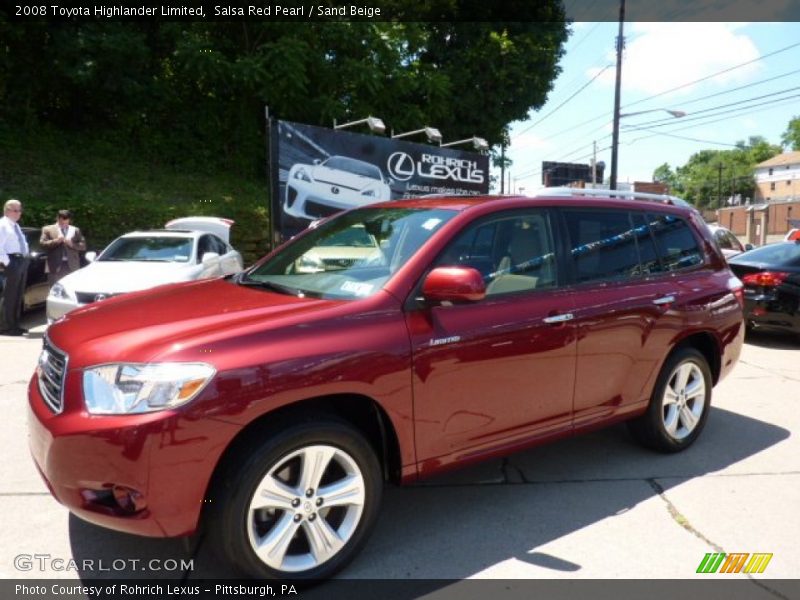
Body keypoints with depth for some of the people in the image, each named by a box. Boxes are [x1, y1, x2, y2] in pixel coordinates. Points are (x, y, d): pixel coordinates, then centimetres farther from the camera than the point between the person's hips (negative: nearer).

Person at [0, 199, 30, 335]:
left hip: (22, 261, 9)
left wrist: (25, 259, 13)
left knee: (18, 295, 13)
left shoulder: (16, 226, 20)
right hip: (13, 262, -9)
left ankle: (14, 325, 20)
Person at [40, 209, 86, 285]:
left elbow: (83, 246, 9)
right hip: (56, 266, -1)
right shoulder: (48, 229, 11)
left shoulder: (75, 230, 16)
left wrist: (72, 244, -8)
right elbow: (42, 243, 0)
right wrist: (55, 241, -13)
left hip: (72, 267, 1)